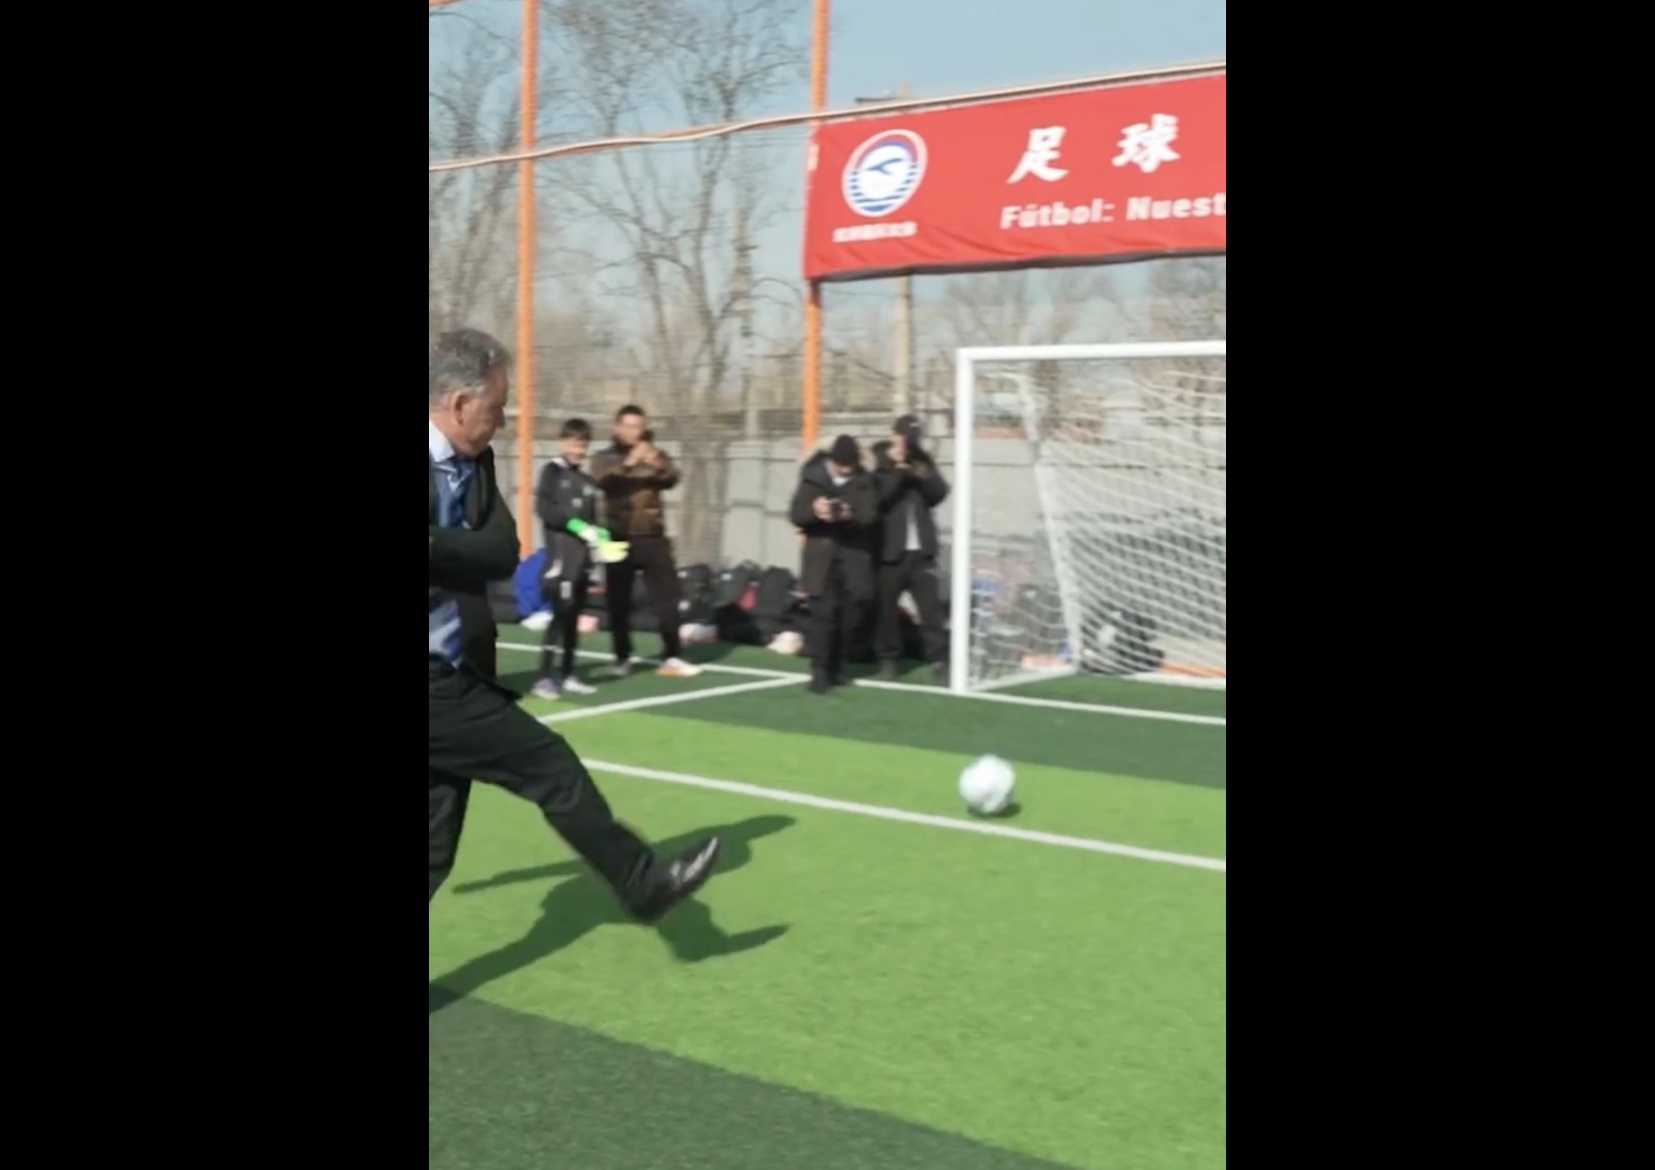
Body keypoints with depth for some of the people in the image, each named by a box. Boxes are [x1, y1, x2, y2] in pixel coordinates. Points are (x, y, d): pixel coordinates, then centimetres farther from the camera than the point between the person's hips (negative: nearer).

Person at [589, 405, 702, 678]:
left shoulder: (655, 455, 9)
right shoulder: (605, 458, 5)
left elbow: (671, 480, -10)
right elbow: (603, 481, -17)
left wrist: (658, 466, -32)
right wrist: (629, 463, -34)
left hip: (652, 537, 1)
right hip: (620, 538, -1)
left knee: (667, 595, -1)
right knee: (618, 600, 2)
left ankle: (671, 657, 4)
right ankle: (622, 657, 15)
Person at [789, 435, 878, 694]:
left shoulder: (864, 481, 5)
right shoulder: (813, 478, 2)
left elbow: (871, 515, -7)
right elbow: (795, 514, -3)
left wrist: (851, 515, -28)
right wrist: (813, 510, -25)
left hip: (854, 557, 2)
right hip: (821, 558, -2)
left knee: (849, 615, 4)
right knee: (823, 613, -10)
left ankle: (836, 667, 20)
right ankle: (819, 671, -6)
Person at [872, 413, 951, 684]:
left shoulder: (923, 460, 11)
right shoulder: (878, 461, -3)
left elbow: (939, 493, 4)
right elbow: (874, 497, -17)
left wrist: (923, 475, -12)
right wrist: (895, 470, -20)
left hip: (921, 548, 3)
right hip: (889, 549, -3)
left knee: (931, 604, 0)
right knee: (886, 606, 4)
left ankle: (939, 660, 4)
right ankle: (888, 658, 19)